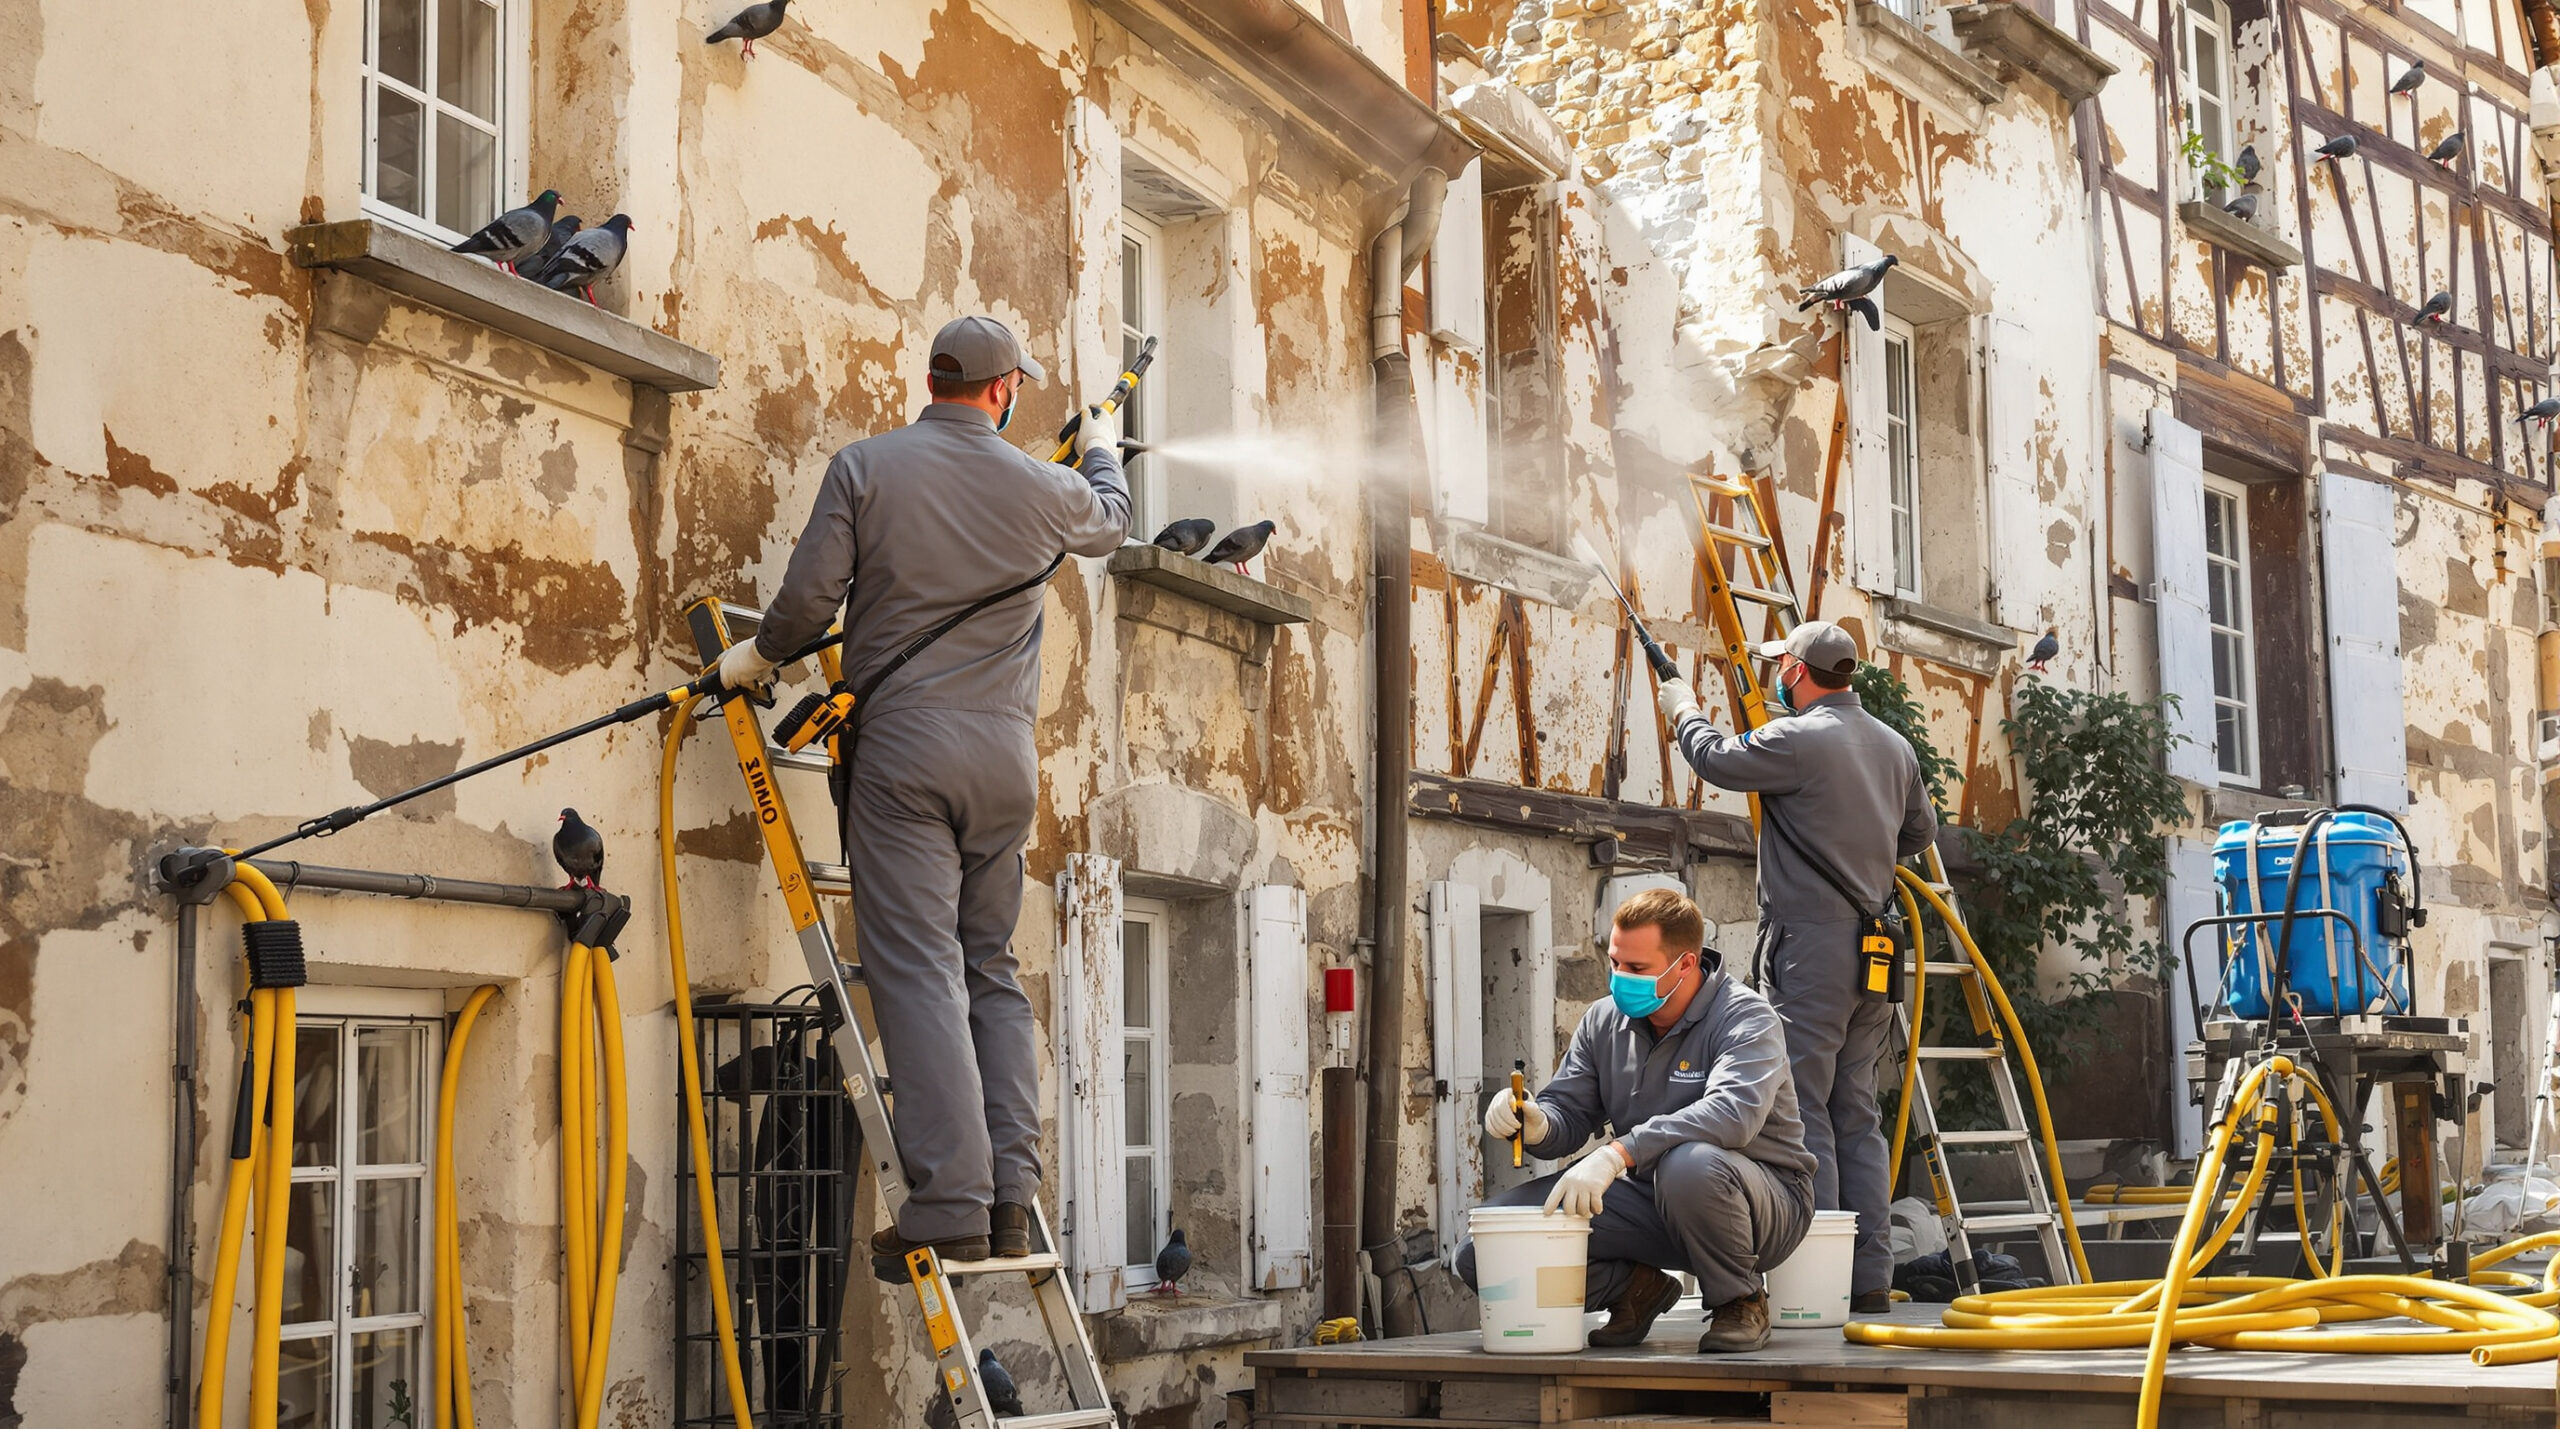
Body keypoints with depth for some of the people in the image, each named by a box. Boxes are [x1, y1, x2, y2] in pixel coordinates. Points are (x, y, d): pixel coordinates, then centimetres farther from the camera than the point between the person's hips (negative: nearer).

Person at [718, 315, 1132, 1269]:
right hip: (1007, 748, 4)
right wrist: (1102, 452, 51)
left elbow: (809, 598, -5)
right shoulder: (1043, 486, 7)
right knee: (993, 972, 12)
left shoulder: (865, 467, -2)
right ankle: (1010, 1201, 7)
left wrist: (759, 656, 15)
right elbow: (1110, 524, 30)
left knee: (919, 972, -7)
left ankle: (951, 1212, -13)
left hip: (904, 743, -3)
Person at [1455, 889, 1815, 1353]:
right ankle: (1635, 1289, 9)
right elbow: (1568, 1111, 6)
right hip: (1646, 1201, 5)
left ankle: (1740, 1301, -13)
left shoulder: (1745, 1016, -14)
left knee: (1690, 1164, -43)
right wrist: (1535, 1125, -20)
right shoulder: (1605, 1020, 5)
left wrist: (1617, 1153, -42)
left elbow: (1733, 1113, -33)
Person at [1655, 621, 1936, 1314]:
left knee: (1802, 1108, -5)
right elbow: (1920, 830, 24)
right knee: (1857, 1114, 11)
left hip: (1810, 941, -8)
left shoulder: (1798, 739, -12)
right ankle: (1871, 1279, 12)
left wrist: (1684, 711, 19)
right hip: (1874, 941, 8)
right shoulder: (1894, 745, 13)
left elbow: (1717, 758, 0)